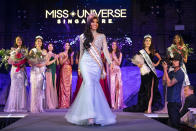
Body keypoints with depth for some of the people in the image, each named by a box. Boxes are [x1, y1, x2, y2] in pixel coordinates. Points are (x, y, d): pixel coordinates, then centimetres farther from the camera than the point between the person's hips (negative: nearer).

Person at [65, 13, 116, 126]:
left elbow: (105, 50, 5)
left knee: (88, 86, -4)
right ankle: (91, 115, -26)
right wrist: (79, 67, 19)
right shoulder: (83, 36, 14)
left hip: (97, 65, 1)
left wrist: (110, 62, -10)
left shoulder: (102, 36, 14)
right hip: (86, 63, -1)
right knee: (90, 84, -20)